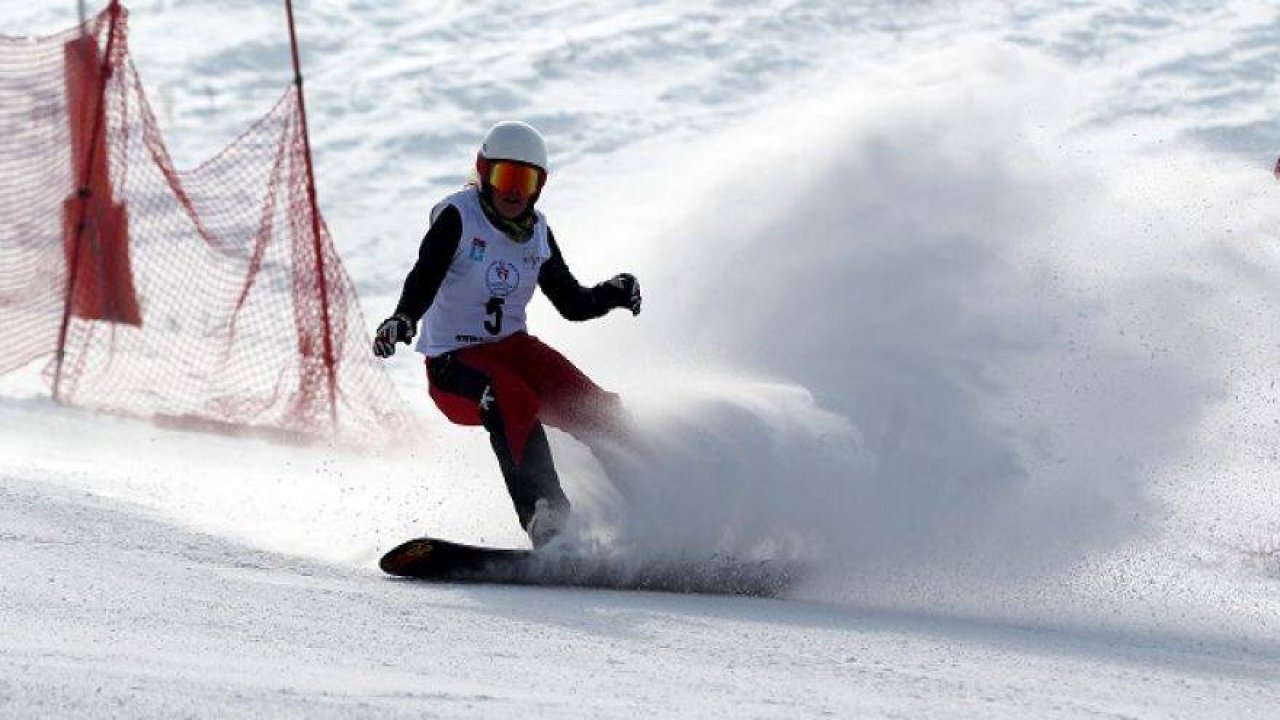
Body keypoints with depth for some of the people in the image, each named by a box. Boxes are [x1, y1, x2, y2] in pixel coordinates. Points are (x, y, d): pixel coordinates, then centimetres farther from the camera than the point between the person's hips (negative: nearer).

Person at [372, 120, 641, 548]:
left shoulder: (537, 233, 8)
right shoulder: (458, 217, -8)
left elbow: (573, 304, 14)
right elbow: (425, 278, -24)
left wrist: (613, 293, -6)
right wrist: (403, 320, -44)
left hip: (512, 346, 6)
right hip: (453, 364, -5)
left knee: (591, 408, -16)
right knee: (510, 401, -34)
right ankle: (544, 519, -41)